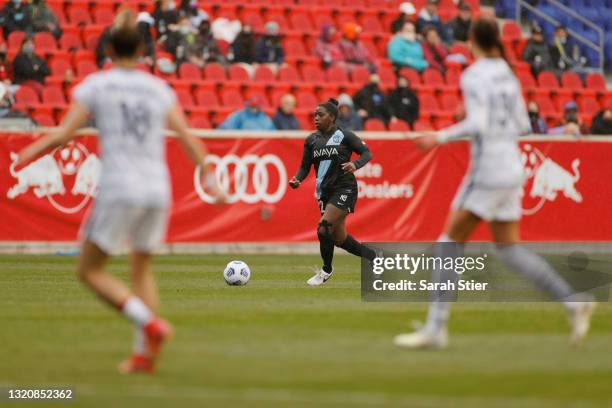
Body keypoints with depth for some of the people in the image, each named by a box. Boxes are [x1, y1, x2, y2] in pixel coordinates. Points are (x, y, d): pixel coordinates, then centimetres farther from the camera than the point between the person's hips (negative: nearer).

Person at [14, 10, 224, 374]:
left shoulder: (96, 85, 0)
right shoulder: (159, 89, 10)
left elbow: (64, 135, -4)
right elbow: (189, 140, 9)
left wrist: (32, 151, 13)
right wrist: (209, 177, 20)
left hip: (120, 189, -4)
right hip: (158, 189, 5)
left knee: (90, 271, 6)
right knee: (143, 268, 20)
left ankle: (150, 323, -13)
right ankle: (144, 353, 12)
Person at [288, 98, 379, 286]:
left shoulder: (344, 136, -7)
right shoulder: (311, 140, 7)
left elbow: (367, 153, -2)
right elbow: (305, 166, 9)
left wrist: (355, 164, -22)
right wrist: (297, 179, -12)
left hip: (344, 189, -6)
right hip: (325, 191, 6)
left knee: (324, 228, -20)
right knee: (339, 239, 10)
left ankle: (326, 270, 1)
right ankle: (372, 256, 34)